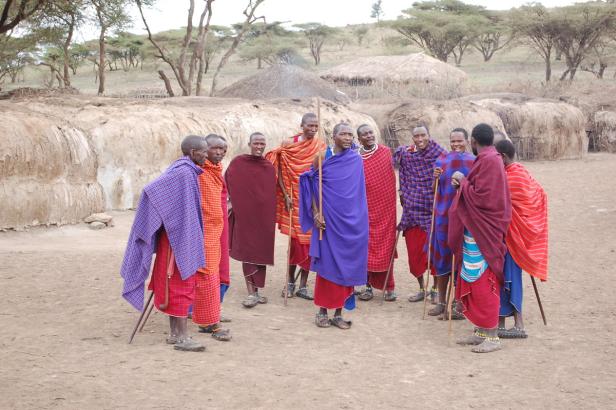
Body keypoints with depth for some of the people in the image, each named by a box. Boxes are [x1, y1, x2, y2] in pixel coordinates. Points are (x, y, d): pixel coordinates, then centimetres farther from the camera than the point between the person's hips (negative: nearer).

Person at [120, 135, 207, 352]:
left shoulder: (186, 171, 11)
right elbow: (151, 190, -25)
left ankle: (174, 333, 20)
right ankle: (182, 337, -3)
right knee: (181, 285, -6)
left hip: (183, 238, 10)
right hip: (180, 238, -10)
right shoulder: (182, 172, -18)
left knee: (175, 285, 13)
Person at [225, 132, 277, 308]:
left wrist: (272, 217, 7)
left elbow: (272, 193, 11)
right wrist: (234, 203, -4)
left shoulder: (270, 167, 6)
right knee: (247, 252, -3)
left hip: (264, 216, 3)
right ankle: (252, 293, -1)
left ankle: (255, 291, 17)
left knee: (261, 252, 6)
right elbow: (227, 185, 3)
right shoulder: (237, 163, -3)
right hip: (245, 214, -3)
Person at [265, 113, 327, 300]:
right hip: (294, 199, -2)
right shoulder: (289, 144, -3)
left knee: (308, 241, 3)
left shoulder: (321, 147, 3)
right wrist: (286, 195, -10)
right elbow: (281, 172, -2)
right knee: (295, 240, 2)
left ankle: (303, 286, 11)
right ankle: (291, 281, 18)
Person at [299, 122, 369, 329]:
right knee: (327, 264, 1)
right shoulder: (322, 158, -1)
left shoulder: (356, 161, 5)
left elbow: (358, 192, 10)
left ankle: (338, 313, 13)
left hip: (351, 221, 2)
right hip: (328, 219, -2)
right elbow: (312, 186, -2)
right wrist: (316, 214, -12)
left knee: (345, 265, 5)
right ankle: (322, 310, 12)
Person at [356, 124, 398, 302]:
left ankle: (389, 286, 10)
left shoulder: (385, 152, 3)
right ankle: (368, 285, 12)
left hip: (385, 207, 0)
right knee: (366, 246, 3)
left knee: (386, 246, 3)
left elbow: (391, 180, 10)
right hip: (366, 208, 0)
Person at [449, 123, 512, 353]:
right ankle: (481, 331, 20)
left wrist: (462, 181, -9)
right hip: (478, 230, 10)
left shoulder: (488, 161, -18)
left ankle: (491, 337, 2)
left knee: (483, 283, -5)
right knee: (476, 281, 13)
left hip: (482, 233, -10)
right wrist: (463, 183, 1)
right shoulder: (488, 159, 13)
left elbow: (480, 197, -21)